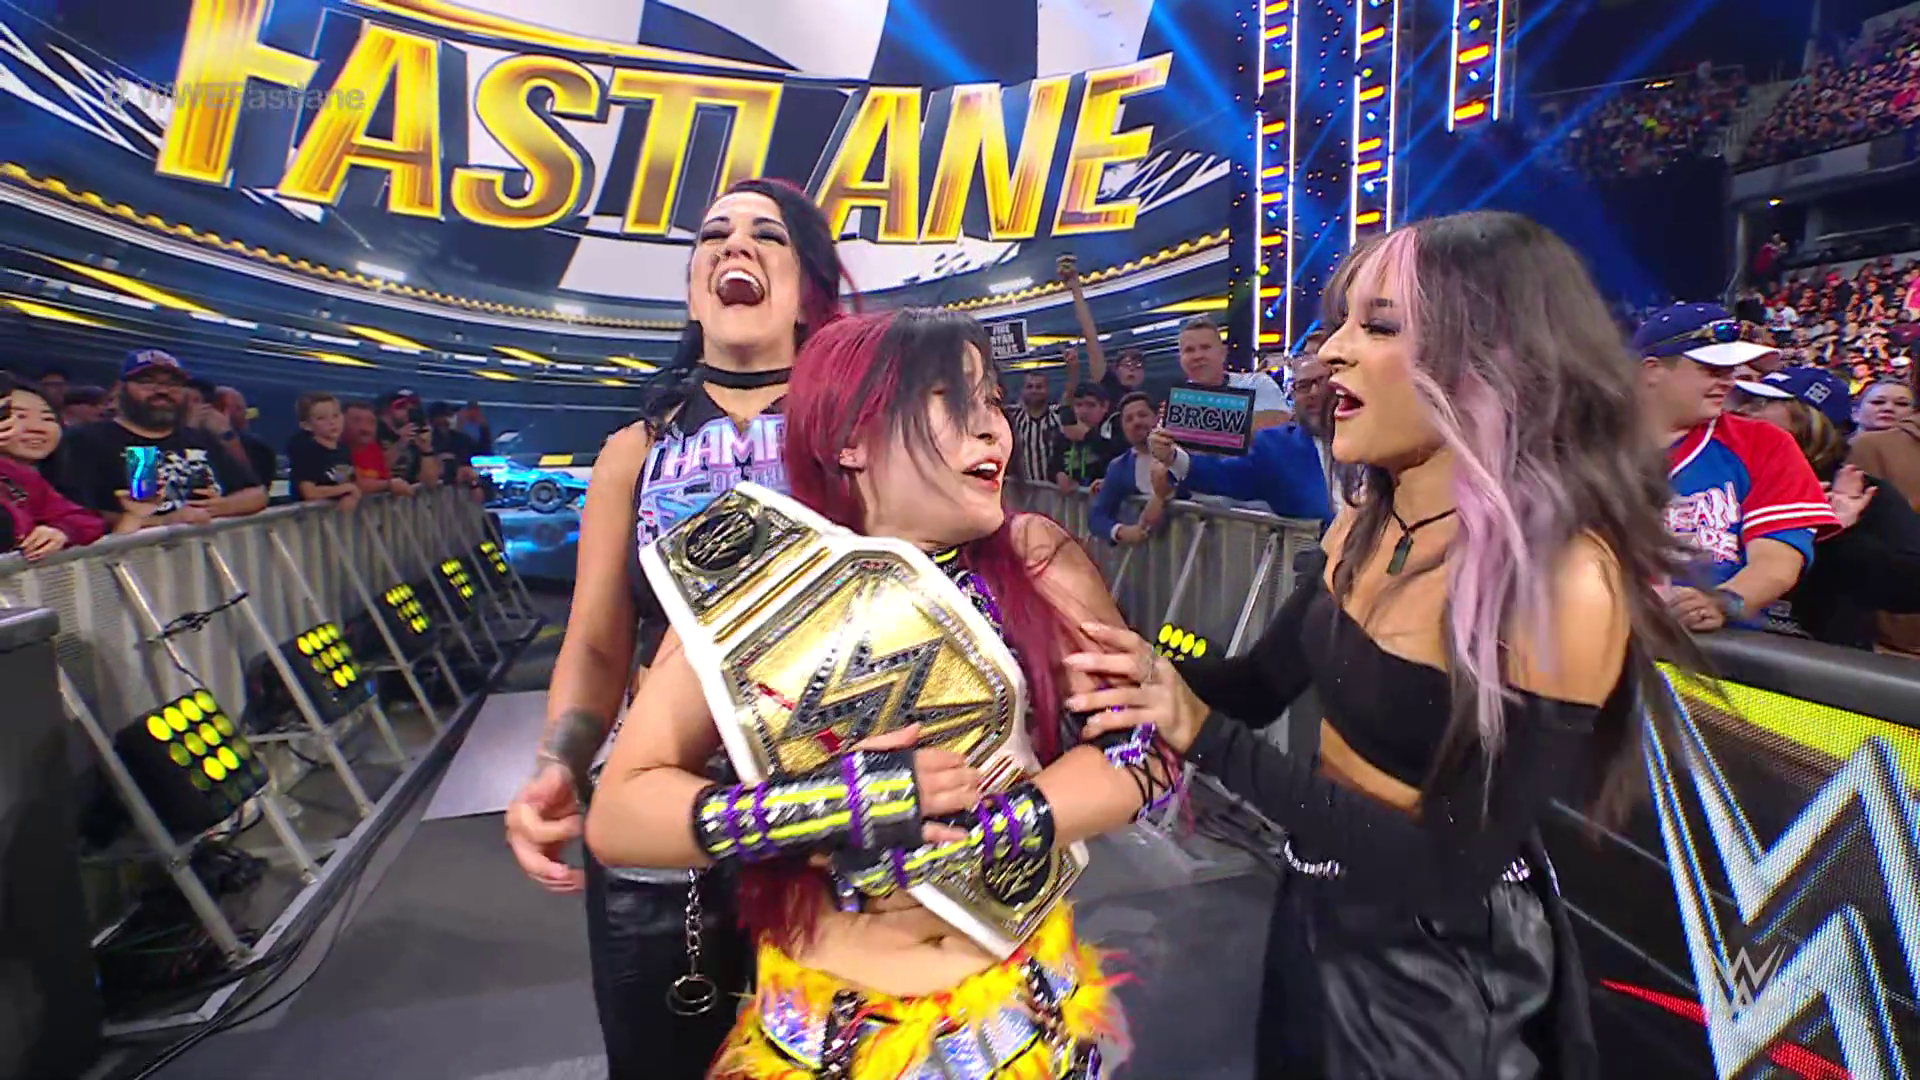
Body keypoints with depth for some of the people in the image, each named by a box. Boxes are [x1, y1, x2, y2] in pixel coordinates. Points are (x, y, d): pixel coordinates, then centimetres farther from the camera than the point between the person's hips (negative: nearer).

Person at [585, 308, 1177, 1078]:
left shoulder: (1038, 561, -8)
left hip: (1022, 1012, 2)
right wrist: (835, 804, -27)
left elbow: (1147, 746, -12)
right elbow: (616, 816, -13)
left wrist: (974, 834, -24)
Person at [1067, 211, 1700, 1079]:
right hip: (1320, 901, 6)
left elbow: (1450, 866, -27)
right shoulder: (1364, 525, -6)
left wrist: (1205, 740, -30)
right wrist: (1152, 669, -19)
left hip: (1440, 962, -6)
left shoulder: (1564, 579, -28)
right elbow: (1258, 687, 1)